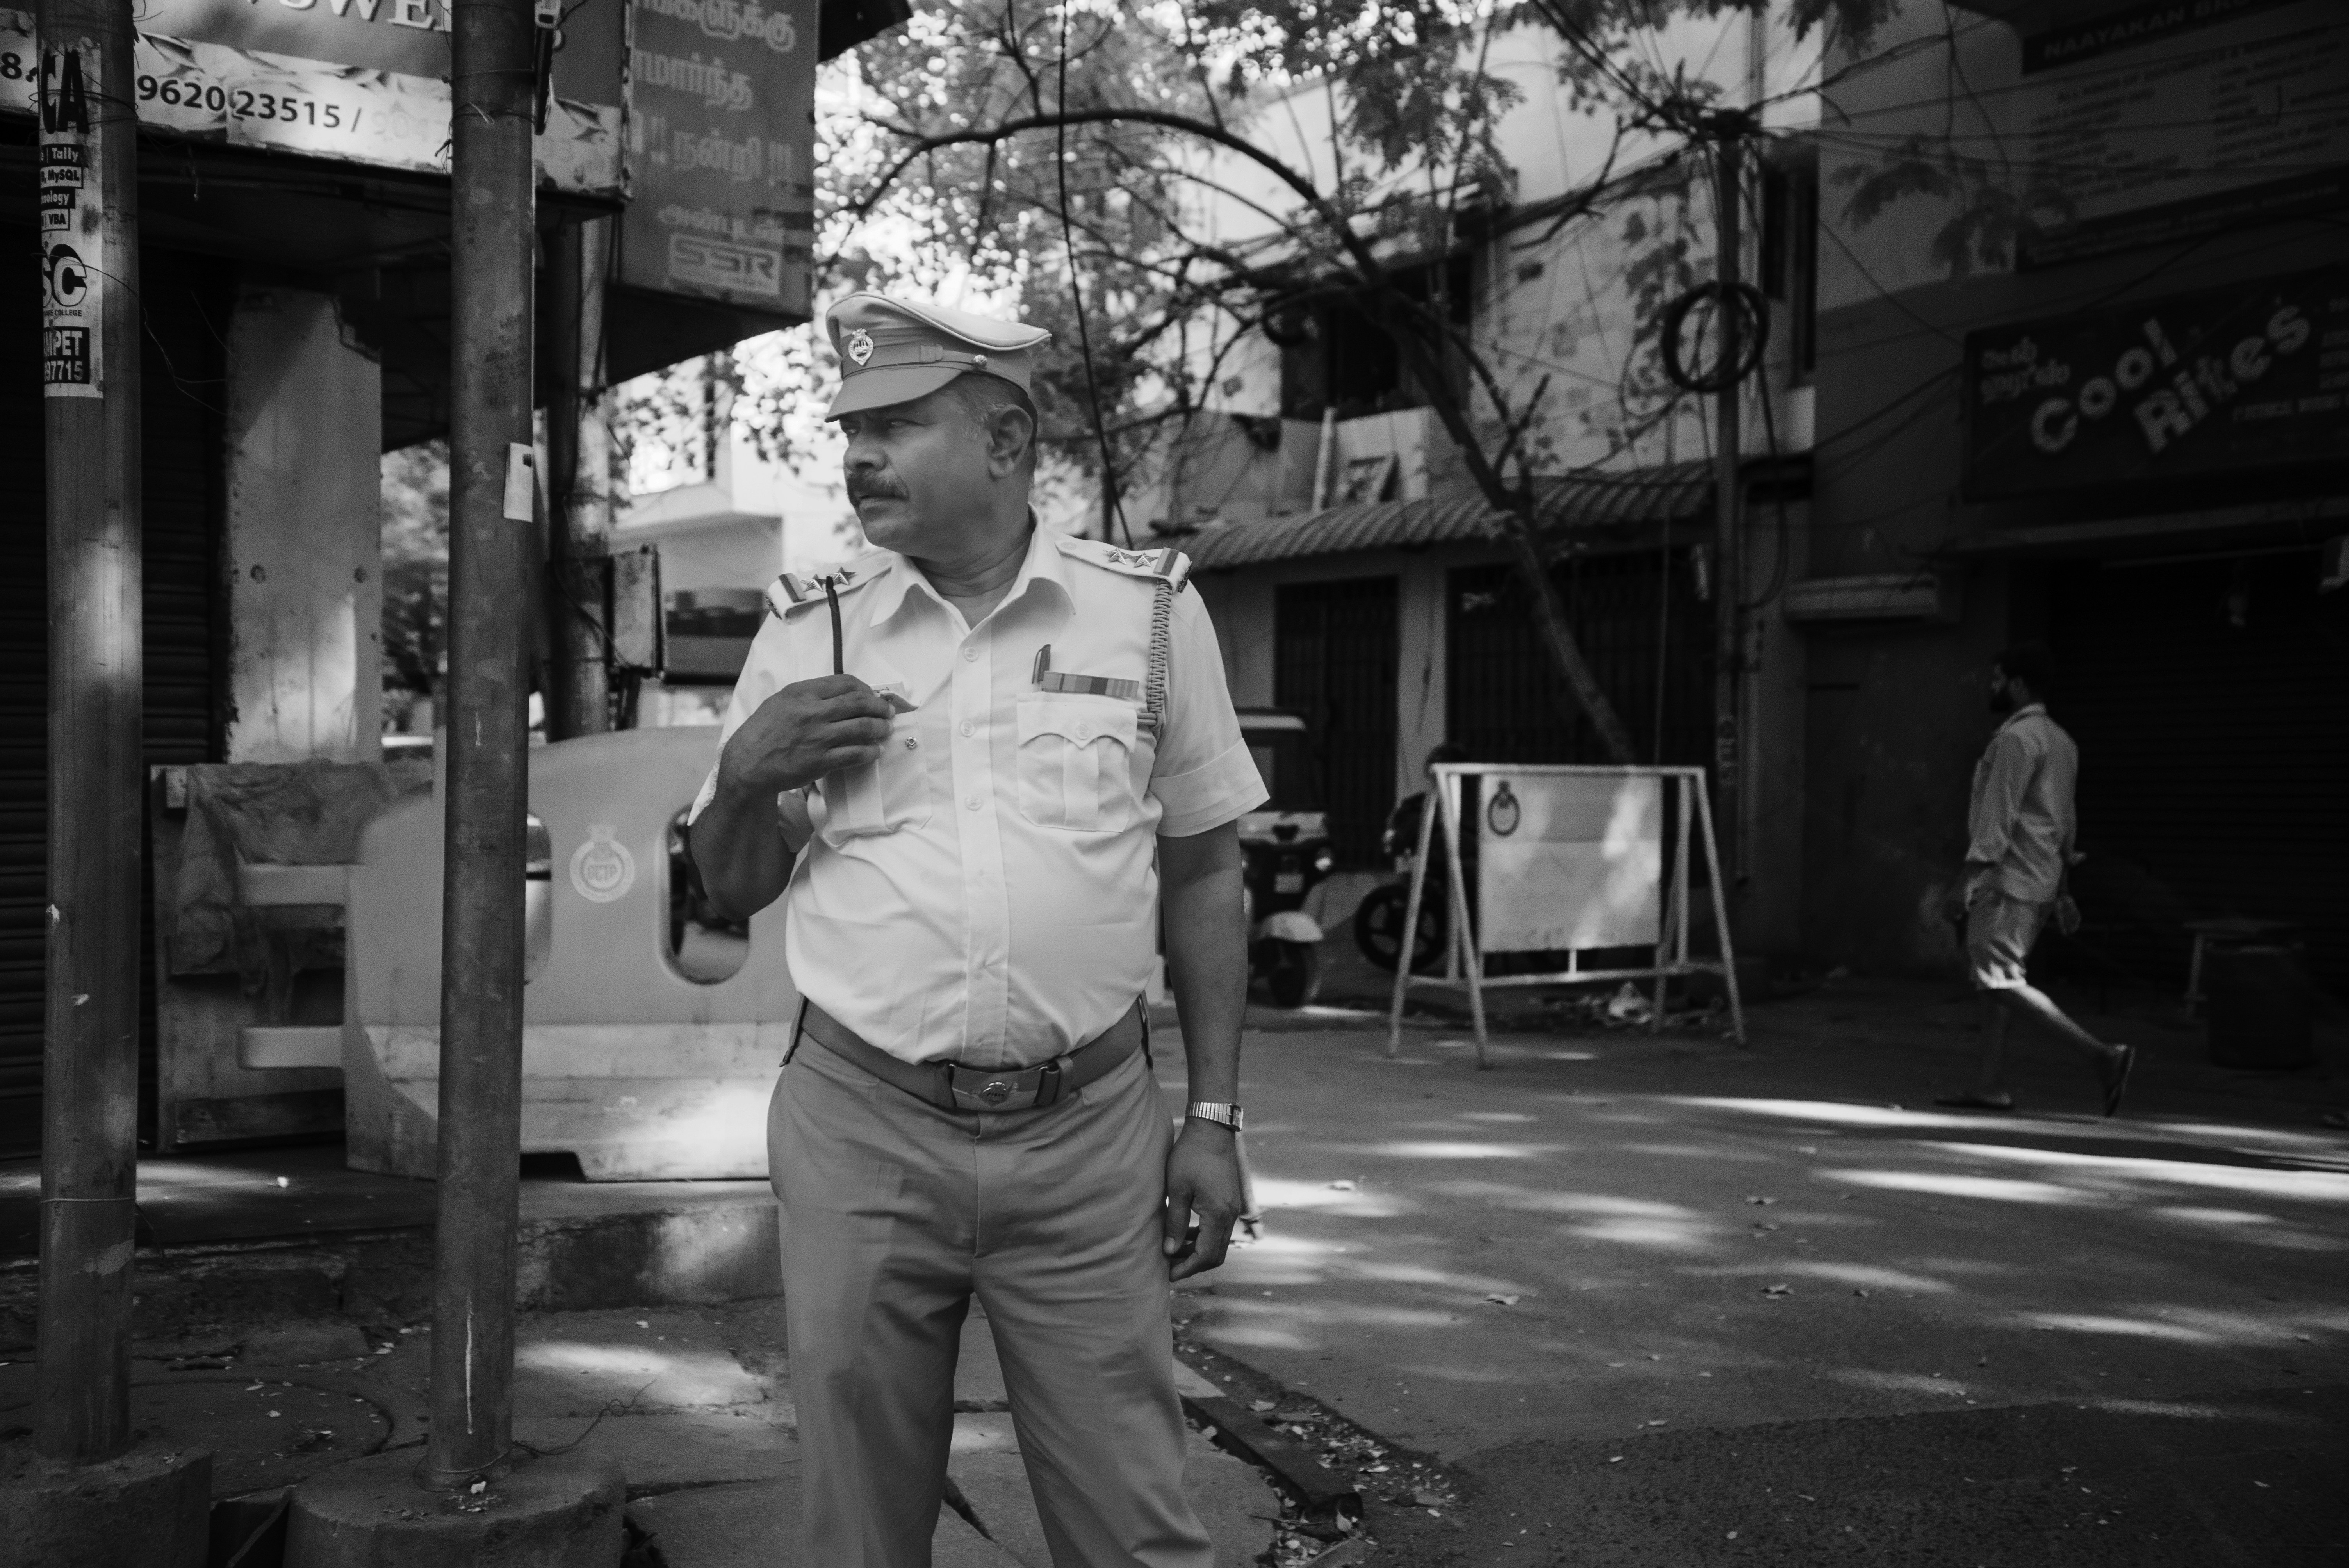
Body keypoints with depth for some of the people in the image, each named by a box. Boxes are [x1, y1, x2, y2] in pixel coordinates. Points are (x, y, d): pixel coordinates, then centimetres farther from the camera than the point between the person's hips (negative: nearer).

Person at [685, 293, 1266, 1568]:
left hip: (1088, 1135, -1)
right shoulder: (806, 630, 4)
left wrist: (1213, 1118, 3)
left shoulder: (1152, 611, 1)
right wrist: (746, 773, -9)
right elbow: (730, 892, 11)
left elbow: (1201, 878, 7)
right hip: (861, 1130, 1)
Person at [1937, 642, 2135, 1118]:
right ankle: (1989, 1085, 10)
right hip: (2041, 880, 10)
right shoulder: (2061, 741, 18)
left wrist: (1977, 867, -20)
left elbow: (2000, 809, -19)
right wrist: (2062, 882, 23)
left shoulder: (2017, 738, -12)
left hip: (2009, 878, -10)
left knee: (2001, 981, -11)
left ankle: (2102, 1054, -16)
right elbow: (2065, 818, 20)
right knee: (1996, 980, 11)